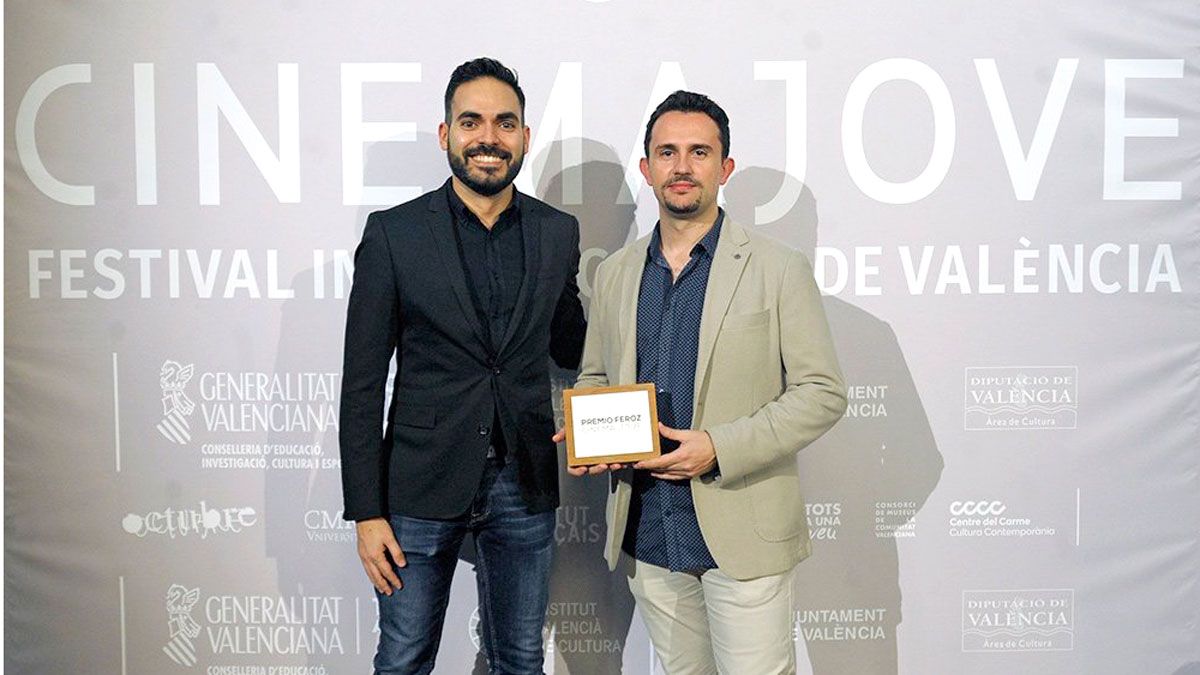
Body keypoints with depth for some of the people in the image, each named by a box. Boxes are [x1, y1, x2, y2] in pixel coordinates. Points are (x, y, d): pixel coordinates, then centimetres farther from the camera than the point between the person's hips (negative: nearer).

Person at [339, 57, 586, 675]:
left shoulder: (558, 233, 3)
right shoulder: (393, 233, -6)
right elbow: (362, 384, -5)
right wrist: (366, 511, -7)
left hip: (524, 486, 3)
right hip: (423, 485, -2)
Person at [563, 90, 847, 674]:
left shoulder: (778, 270, -5)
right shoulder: (614, 275, 9)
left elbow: (822, 392, -7)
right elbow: (593, 378, 18)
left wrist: (720, 448, -17)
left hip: (742, 535, -4)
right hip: (645, 535, 4)